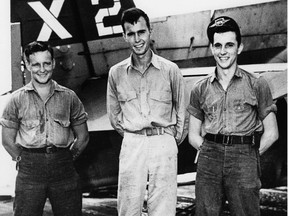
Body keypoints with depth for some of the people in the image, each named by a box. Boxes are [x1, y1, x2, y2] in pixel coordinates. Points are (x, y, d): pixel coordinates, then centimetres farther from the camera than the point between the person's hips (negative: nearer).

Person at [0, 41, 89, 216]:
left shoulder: (69, 97, 8)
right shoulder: (18, 99, 6)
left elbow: (83, 137, 13)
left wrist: (68, 159, 6)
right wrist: (23, 161, 4)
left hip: (65, 173, 1)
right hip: (29, 174, -1)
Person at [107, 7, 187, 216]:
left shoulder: (170, 69, 0)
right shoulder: (116, 73, 5)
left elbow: (181, 109, 9)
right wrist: (130, 135, 12)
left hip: (164, 145, -1)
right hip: (131, 146, 1)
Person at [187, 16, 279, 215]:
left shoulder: (257, 85, 7)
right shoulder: (200, 89, 13)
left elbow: (271, 133, 7)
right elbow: (193, 135, 16)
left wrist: (248, 155, -1)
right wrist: (210, 151, 1)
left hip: (243, 162, -2)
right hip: (208, 163, 2)